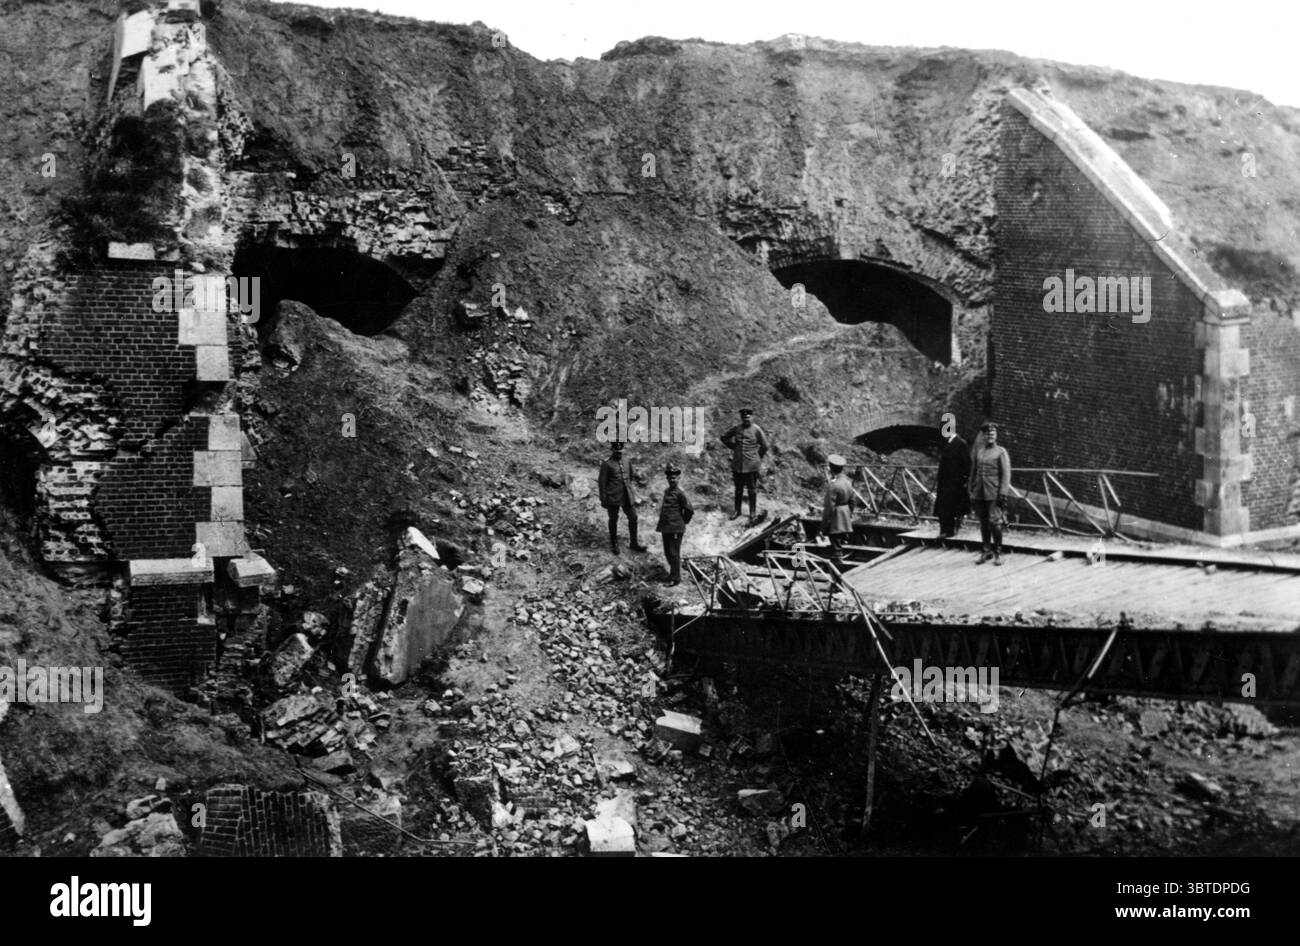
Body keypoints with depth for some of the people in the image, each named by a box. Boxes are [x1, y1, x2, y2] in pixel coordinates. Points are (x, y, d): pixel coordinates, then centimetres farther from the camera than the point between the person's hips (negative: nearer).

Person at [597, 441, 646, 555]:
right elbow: (601, 482, -7)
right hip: (613, 497, -5)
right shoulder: (606, 464, -9)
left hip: (627, 497, 5)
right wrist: (603, 499, -9)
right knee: (613, 520, 7)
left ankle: (633, 543, 16)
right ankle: (613, 544, 23)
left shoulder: (627, 462, 8)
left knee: (633, 517, 4)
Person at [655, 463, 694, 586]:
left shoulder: (679, 494, -12)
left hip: (676, 528, -8)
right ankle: (674, 573, 27)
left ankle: (675, 578, 3)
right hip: (666, 527, 8)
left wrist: (683, 521, 0)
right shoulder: (666, 492, 10)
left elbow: (689, 510, -11)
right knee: (667, 552, 13)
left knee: (674, 553, -4)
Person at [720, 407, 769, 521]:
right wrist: (733, 447, 9)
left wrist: (757, 456, 4)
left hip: (751, 466, -4)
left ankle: (753, 512, 17)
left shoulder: (757, 430, -9)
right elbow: (724, 437, 16)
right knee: (738, 489, 14)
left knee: (752, 490, 6)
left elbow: (764, 446, -3)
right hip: (737, 465, 4)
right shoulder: (736, 428, 2)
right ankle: (737, 511, 27)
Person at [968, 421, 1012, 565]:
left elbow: (1006, 474, -3)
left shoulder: (1001, 452, 1)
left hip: (994, 493, -4)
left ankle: (998, 553, 1)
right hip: (979, 493, 4)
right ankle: (986, 551, 17)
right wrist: (971, 492, 11)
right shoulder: (977, 452, 12)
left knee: (994, 522, -8)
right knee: (983, 523, 8)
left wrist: (1002, 494, -11)